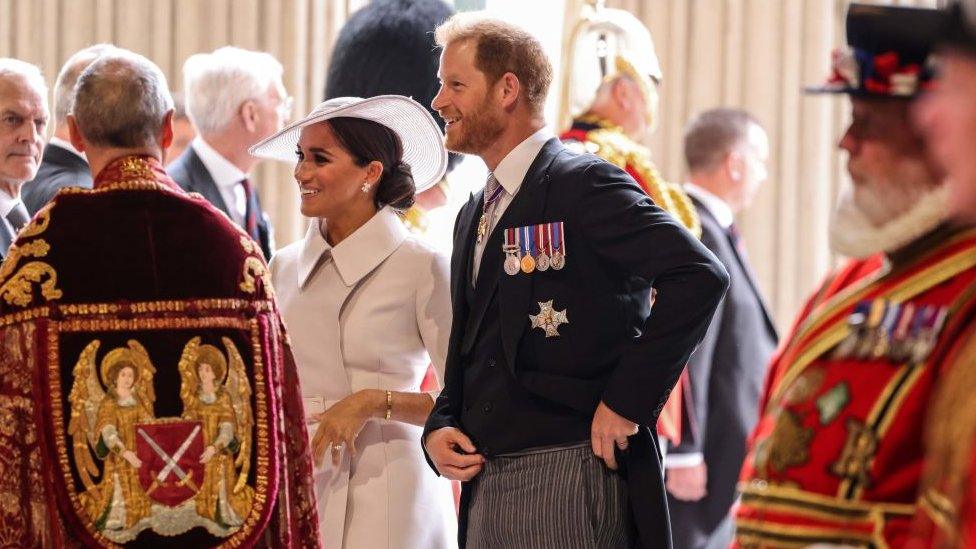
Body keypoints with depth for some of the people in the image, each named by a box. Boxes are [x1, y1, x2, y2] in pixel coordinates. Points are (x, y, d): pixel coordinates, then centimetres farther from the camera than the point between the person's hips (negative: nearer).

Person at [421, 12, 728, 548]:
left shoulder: (585, 183, -8)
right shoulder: (474, 215, 20)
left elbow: (699, 276, -21)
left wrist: (628, 400, -20)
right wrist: (438, 429, 7)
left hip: (567, 476, -8)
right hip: (484, 483, 8)